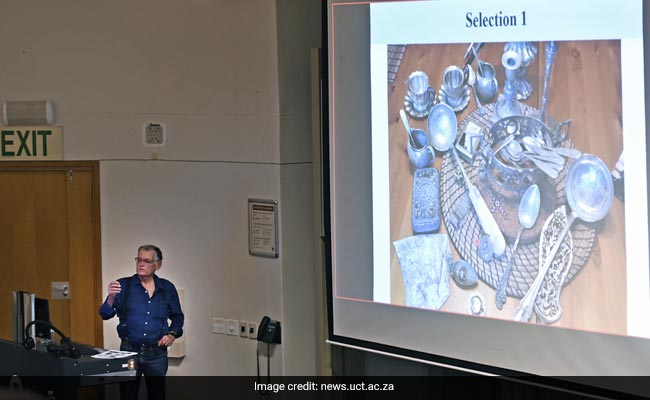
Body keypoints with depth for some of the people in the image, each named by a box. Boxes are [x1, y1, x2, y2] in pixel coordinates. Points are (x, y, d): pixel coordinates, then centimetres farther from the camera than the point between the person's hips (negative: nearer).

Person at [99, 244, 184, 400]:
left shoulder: (167, 288, 5)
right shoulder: (124, 285, -2)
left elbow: (177, 317, 17)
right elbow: (105, 314, -8)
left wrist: (172, 334, -1)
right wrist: (111, 297, -27)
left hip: (157, 353, 2)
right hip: (129, 351, -1)